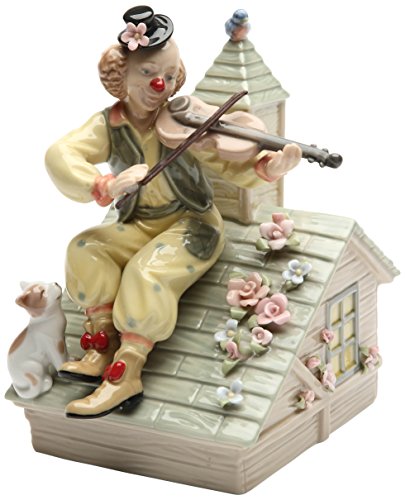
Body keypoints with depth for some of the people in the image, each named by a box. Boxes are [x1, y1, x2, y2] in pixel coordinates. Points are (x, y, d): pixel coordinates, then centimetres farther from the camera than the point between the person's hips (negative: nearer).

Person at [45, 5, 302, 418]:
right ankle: (101, 349, -10)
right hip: (140, 225, 4)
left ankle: (125, 376, -21)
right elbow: (61, 156, -24)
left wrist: (268, 167, -40)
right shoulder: (109, 125, -6)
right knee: (86, 251, -20)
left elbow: (233, 163, -16)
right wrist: (106, 186, -43)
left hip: (191, 224, -4)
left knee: (147, 272, -29)